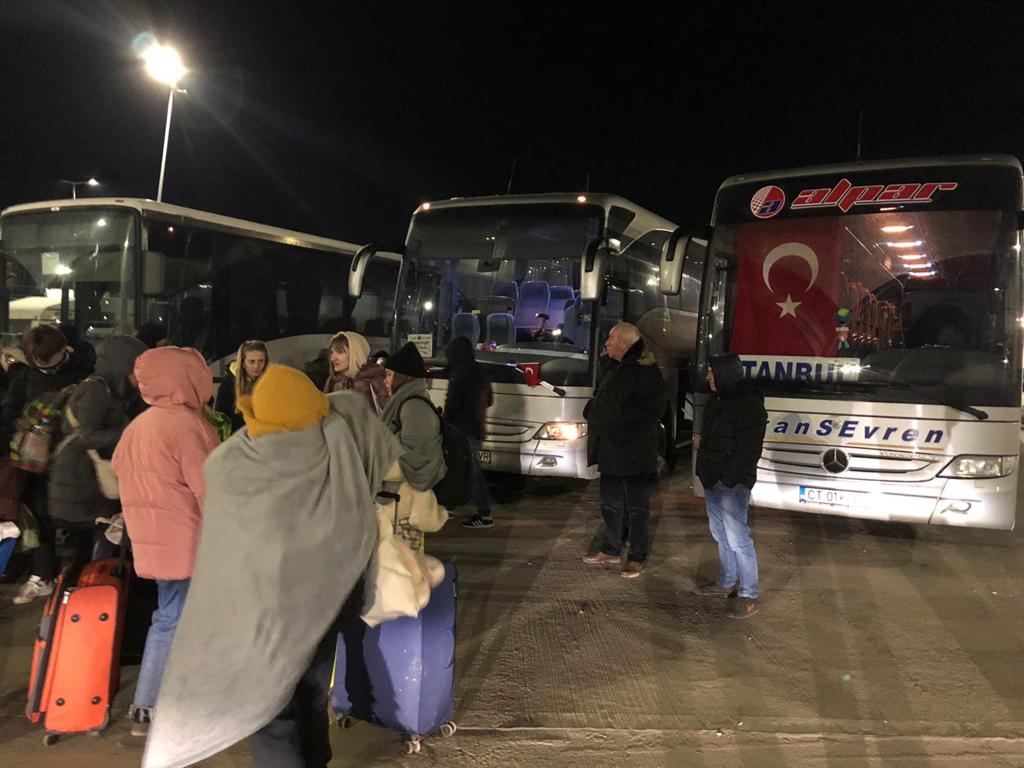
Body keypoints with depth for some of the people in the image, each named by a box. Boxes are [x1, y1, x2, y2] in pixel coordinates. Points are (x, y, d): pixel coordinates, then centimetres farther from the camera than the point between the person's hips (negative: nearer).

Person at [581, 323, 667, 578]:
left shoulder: (645, 370, -14)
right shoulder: (613, 367, 14)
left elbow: (654, 408, -21)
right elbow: (601, 400, 25)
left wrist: (621, 415, -23)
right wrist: (592, 410, 4)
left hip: (634, 452, -9)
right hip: (611, 449, 9)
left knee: (636, 507, 1)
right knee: (610, 504, 18)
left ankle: (637, 557, 11)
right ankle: (611, 550, 31)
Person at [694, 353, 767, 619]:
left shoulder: (748, 405, -17)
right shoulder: (719, 400, 11)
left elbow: (750, 450, -19)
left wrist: (727, 479, -20)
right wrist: (706, 472, 10)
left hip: (732, 484, -9)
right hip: (713, 480, 9)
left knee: (737, 539, -7)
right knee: (721, 534, 18)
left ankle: (749, 596, 1)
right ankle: (726, 583, 32)